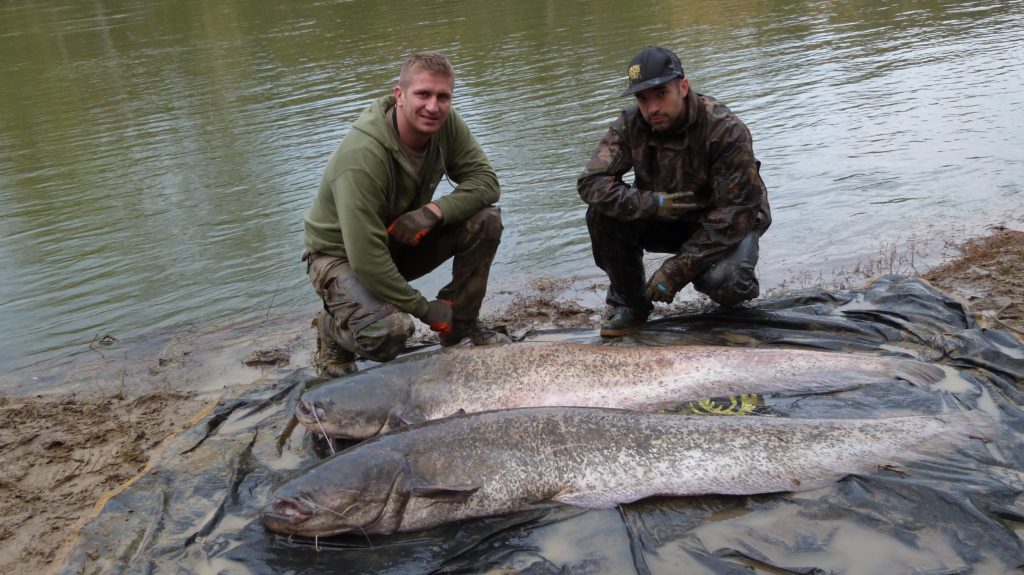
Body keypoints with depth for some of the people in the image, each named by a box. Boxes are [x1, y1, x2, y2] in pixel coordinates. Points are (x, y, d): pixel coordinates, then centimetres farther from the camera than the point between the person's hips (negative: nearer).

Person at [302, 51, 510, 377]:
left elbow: (485, 180, -10)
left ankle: (462, 323, 2)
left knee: (485, 220, -16)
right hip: (343, 255, -6)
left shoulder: (445, 124, -13)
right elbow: (366, 257, -34)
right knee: (389, 332, -34)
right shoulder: (362, 155, -33)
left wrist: (434, 211, -29)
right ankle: (333, 328, 2)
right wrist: (424, 309, -26)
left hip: (402, 240, 6)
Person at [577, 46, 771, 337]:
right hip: (665, 222, 4)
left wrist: (677, 268, -31)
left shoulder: (726, 130, -27)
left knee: (724, 282, -35)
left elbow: (734, 212, -27)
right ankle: (629, 304, -5)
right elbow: (590, 182, -19)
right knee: (602, 213, -21)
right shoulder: (630, 125, -15)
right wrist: (652, 203, -34)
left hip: (728, 225, -4)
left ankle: (739, 291, 4)